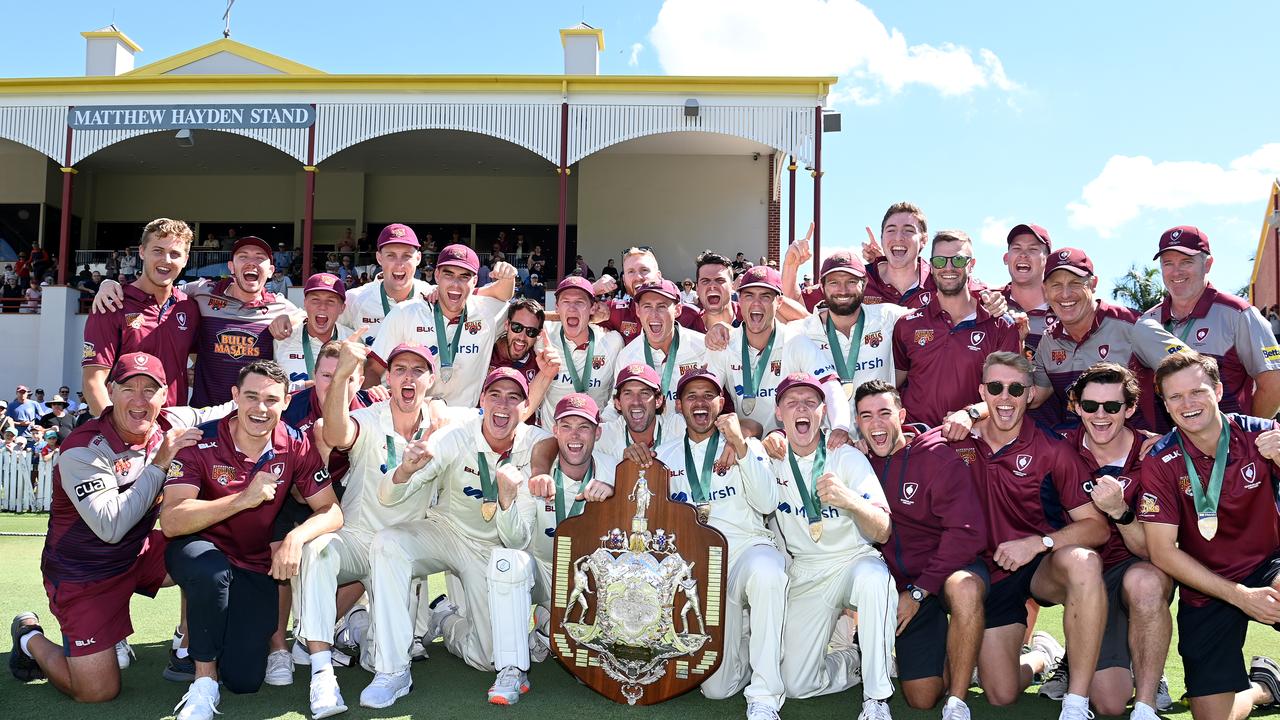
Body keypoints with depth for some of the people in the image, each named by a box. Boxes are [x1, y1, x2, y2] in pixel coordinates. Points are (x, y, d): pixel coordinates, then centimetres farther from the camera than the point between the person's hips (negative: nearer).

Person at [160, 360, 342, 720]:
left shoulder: (296, 447, -10)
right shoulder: (201, 443, -18)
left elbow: (331, 511, -10)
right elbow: (170, 521, -26)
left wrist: (297, 537, -31)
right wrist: (243, 499, -36)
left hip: (255, 566, 2)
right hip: (199, 551, -2)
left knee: (245, 680, -7)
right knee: (212, 572, -39)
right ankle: (204, 678, -14)